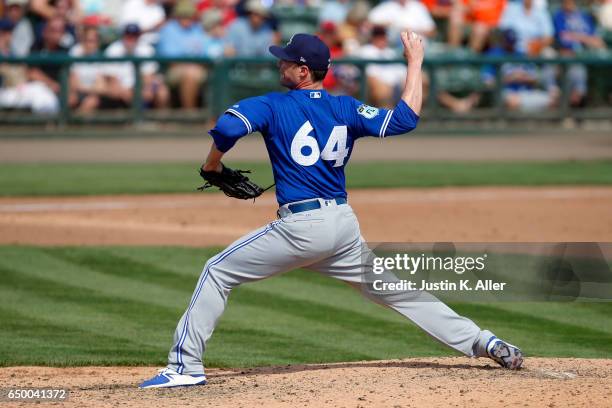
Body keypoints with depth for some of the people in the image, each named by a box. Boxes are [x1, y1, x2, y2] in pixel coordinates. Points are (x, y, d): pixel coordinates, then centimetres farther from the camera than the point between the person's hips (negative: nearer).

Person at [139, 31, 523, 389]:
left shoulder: (273, 106, -3)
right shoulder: (347, 109, 8)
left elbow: (227, 128, -18)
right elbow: (405, 119, 5)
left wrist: (213, 163, 2)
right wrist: (414, 63, 15)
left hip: (300, 226, -5)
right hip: (344, 224, 5)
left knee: (218, 272, 7)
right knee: (394, 289, 16)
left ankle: (186, 366, 1)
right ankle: (481, 341, 11)